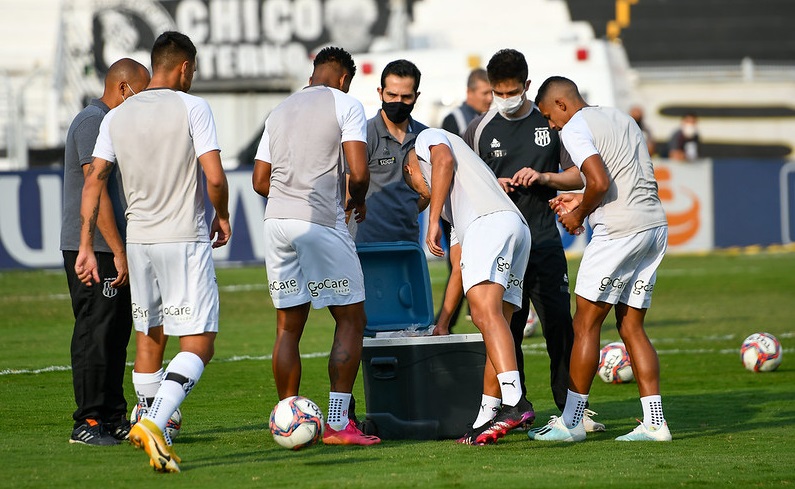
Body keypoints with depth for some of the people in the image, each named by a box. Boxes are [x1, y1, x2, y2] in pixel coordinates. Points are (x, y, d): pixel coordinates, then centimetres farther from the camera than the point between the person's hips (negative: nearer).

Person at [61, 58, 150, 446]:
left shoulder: (111, 123, 20)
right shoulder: (93, 122, -13)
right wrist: (118, 252, -22)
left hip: (109, 250, 10)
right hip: (92, 249, -10)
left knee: (116, 332, 10)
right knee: (95, 333, -8)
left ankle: (114, 419, 14)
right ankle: (88, 422, -6)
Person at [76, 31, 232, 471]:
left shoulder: (116, 117, 7)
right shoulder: (192, 108, -8)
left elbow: (94, 180, 4)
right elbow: (214, 177, -14)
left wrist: (86, 247, 6)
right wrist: (222, 217, 5)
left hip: (138, 238, 6)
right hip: (185, 239, -6)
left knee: (149, 337, 19)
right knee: (199, 343, -6)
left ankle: (153, 425, 26)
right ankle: (153, 423, -25)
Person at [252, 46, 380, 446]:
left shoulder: (279, 112, 20)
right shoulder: (345, 105, 1)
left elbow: (260, 180, 19)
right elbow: (358, 173, -9)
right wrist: (357, 201, 11)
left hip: (277, 219, 6)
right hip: (322, 222, -6)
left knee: (288, 327, 9)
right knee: (351, 320, 2)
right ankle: (337, 424, -5)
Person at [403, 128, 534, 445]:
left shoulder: (427, 139, 26)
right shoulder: (453, 205, 44)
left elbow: (444, 160, 0)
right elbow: (459, 268, 42)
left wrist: (433, 222, -2)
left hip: (490, 220, -9)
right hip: (519, 228, 9)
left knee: (487, 313, -23)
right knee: (496, 322, 6)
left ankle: (515, 402, -40)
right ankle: (485, 421, 3)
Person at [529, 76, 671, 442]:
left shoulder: (575, 127, -5)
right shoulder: (622, 119, 21)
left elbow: (600, 182, -18)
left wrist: (579, 215, -1)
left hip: (619, 230, -8)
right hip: (655, 224, 8)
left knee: (585, 325, 1)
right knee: (631, 327, 11)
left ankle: (571, 421, 4)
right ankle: (654, 422, 4)